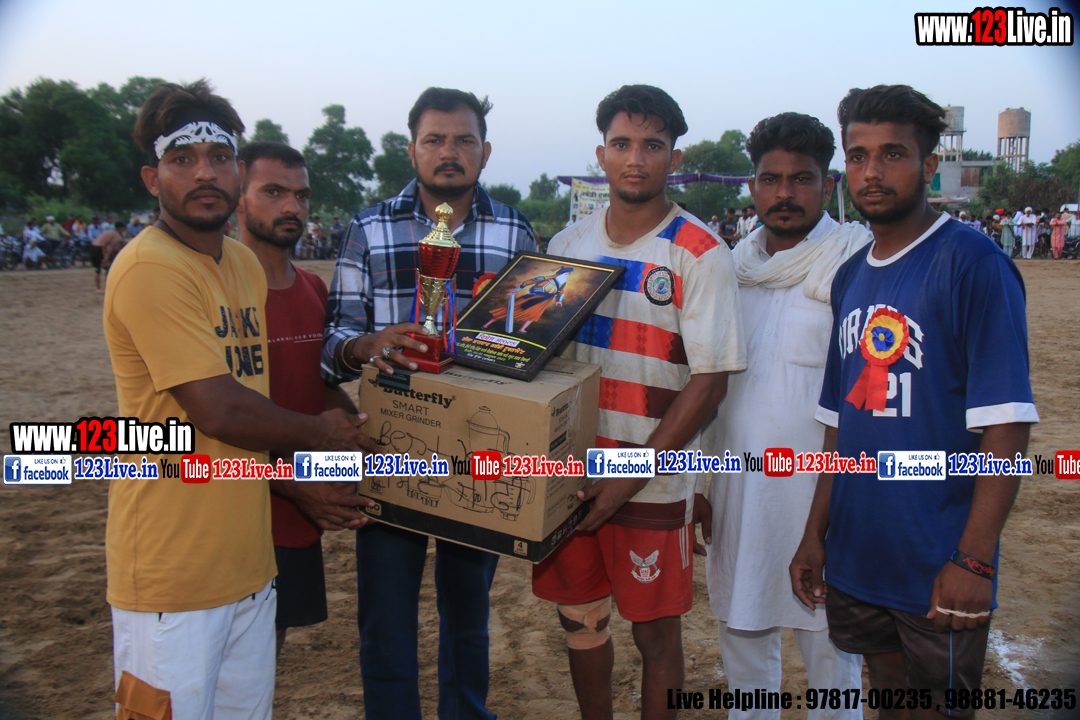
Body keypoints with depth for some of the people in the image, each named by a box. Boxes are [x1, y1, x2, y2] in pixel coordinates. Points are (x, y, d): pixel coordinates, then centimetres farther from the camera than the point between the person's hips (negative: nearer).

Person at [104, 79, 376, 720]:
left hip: (249, 560, 8)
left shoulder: (245, 264, 11)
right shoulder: (150, 270, -17)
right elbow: (219, 410, -22)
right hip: (172, 571, -8)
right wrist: (320, 433, -7)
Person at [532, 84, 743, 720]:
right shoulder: (568, 244, 6)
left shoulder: (701, 255, -10)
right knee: (579, 617, 17)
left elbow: (710, 381, -13)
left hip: (655, 482, -4)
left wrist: (630, 478, -17)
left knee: (656, 631, 8)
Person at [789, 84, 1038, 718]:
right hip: (857, 560, 6)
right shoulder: (851, 277, 8)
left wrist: (973, 560, -20)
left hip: (940, 574, -6)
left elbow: (1006, 426, -16)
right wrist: (816, 534, 11)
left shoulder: (973, 264, -12)